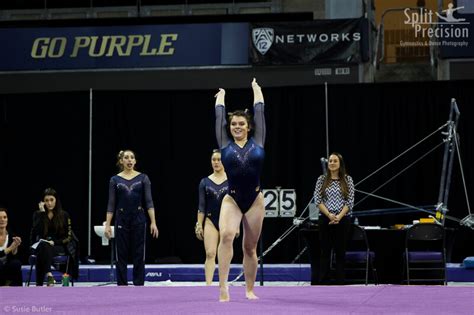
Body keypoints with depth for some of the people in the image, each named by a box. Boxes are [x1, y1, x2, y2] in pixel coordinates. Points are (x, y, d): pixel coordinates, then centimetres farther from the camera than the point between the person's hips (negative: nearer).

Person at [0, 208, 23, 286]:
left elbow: (13, 258, -9)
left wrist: (15, 247, -27)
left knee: (16, 263, -29)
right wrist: (10, 248, -32)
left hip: (6, 270, 3)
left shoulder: (12, 236, -3)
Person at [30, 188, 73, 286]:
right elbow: (37, 232, -10)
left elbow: (69, 237, 3)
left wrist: (54, 242, -13)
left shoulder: (64, 215, 6)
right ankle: (48, 274, -53)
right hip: (40, 246, 1)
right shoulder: (38, 214, 8)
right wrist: (42, 212, -11)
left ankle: (39, 284, -45)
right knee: (43, 245, -37)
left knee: (43, 250, -35)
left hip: (58, 247, -1)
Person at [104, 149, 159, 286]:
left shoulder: (143, 178, 2)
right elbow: (111, 204, 3)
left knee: (139, 255, 0)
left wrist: (153, 222, -11)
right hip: (121, 220, 1)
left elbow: (149, 201, -3)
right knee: (121, 255, 2)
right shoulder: (115, 180, 3)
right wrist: (107, 225, -3)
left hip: (139, 220, 0)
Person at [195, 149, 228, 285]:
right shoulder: (205, 182, 4)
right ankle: (208, 284, -17)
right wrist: (199, 225, -1)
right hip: (210, 221, 0)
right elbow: (201, 206, 4)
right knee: (210, 254, -12)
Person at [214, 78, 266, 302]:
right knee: (226, 235, -26)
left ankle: (249, 290, 23)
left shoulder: (257, 142, 4)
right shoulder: (225, 145, 3)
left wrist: (256, 90, 24)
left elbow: (259, 112, 12)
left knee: (250, 247, 9)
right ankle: (223, 286, -33)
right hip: (232, 199, -1)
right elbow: (219, 116, 11)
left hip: (255, 200, 1)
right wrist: (221, 96, 26)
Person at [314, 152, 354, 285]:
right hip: (325, 219, 0)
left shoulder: (347, 180, 3)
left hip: (342, 220, 0)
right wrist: (329, 215, -13)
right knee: (325, 251, 2)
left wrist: (339, 216, -13)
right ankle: (323, 282, 6)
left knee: (340, 251, 3)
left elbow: (350, 202, -1)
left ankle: (340, 282, 8)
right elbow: (317, 200, -1)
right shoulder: (322, 180, 4)